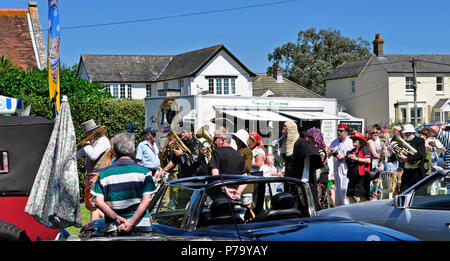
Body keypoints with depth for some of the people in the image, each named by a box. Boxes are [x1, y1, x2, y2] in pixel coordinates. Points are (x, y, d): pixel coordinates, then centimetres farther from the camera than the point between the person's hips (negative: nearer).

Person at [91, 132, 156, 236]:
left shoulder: (104, 173, 6)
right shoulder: (143, 171, 1)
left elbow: (98, 202, -2)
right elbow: (146, 200, -6)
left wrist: (116, 218, -6)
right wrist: (131, 222, -10)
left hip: (112, 228, 1)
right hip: (140, 227, -1)